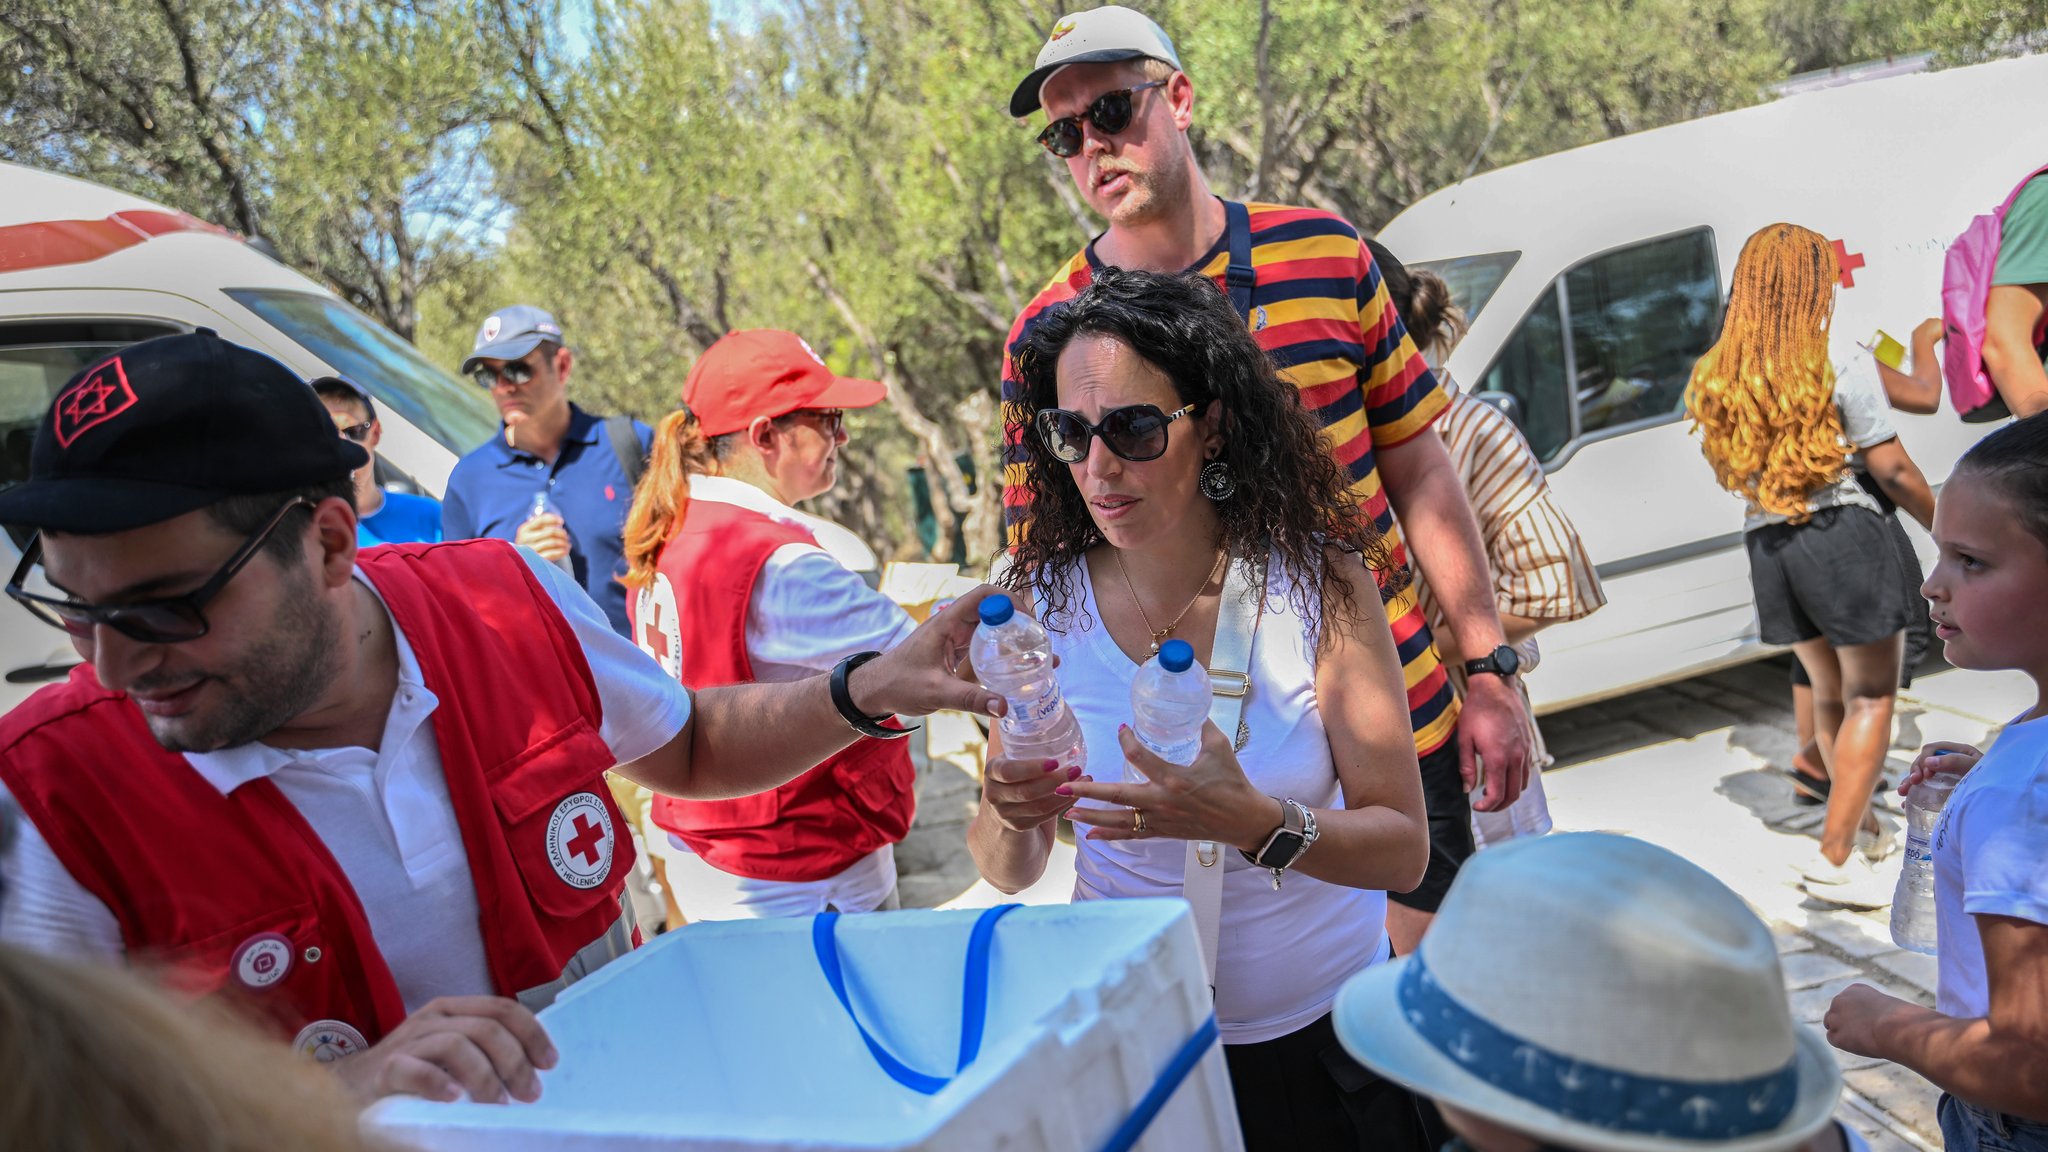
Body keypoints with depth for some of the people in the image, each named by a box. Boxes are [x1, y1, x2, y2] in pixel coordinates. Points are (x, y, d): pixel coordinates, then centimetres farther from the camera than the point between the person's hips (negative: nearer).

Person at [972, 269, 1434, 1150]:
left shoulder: (1318, 580, -16)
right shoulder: (1041, 605, -13)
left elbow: (1403, 851, -15)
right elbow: (1008, 874, -6)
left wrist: (1253, 823, -33)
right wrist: (1010, 818, -28)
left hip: (1325, 1025, 0)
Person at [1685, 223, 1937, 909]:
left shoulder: (1714, 377, 4)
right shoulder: (1843, 366, -10)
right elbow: (1892, 470, -6)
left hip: (1766, 544, 5)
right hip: (1842, 534, -5)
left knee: (1830, 691, 21)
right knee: (1871, 698, 5)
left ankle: (1865, 828, 36)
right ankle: (1835, 859, 0)